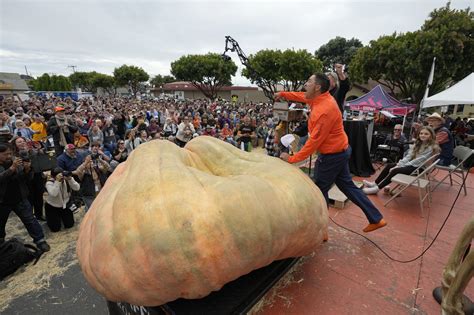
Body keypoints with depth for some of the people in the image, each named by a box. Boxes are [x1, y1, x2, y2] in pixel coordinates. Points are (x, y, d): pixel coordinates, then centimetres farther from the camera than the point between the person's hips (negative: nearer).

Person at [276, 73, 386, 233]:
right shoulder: (321, 98, 0)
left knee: (320, 191, 3)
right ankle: (376, 219, 30)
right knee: (347, 185, 19)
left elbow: (314, 141, -27)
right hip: (340, 151, 10)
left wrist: (292, 158, -22)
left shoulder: (324, 111, -27)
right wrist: (283, 94, 20)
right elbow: (302, 96, 21)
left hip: (332, 156, -10)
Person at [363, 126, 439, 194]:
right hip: (412, 164, 8)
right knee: (389, 166, -3)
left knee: (395, 170, -27)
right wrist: (399, 164, -11)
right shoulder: (418, 143, 11)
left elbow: (419, 160, -20)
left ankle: (377, 188, -24)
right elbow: (409, 156, 3)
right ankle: (375, 184, -4)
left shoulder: (432, 147, -13)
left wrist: (402, 166, -20)